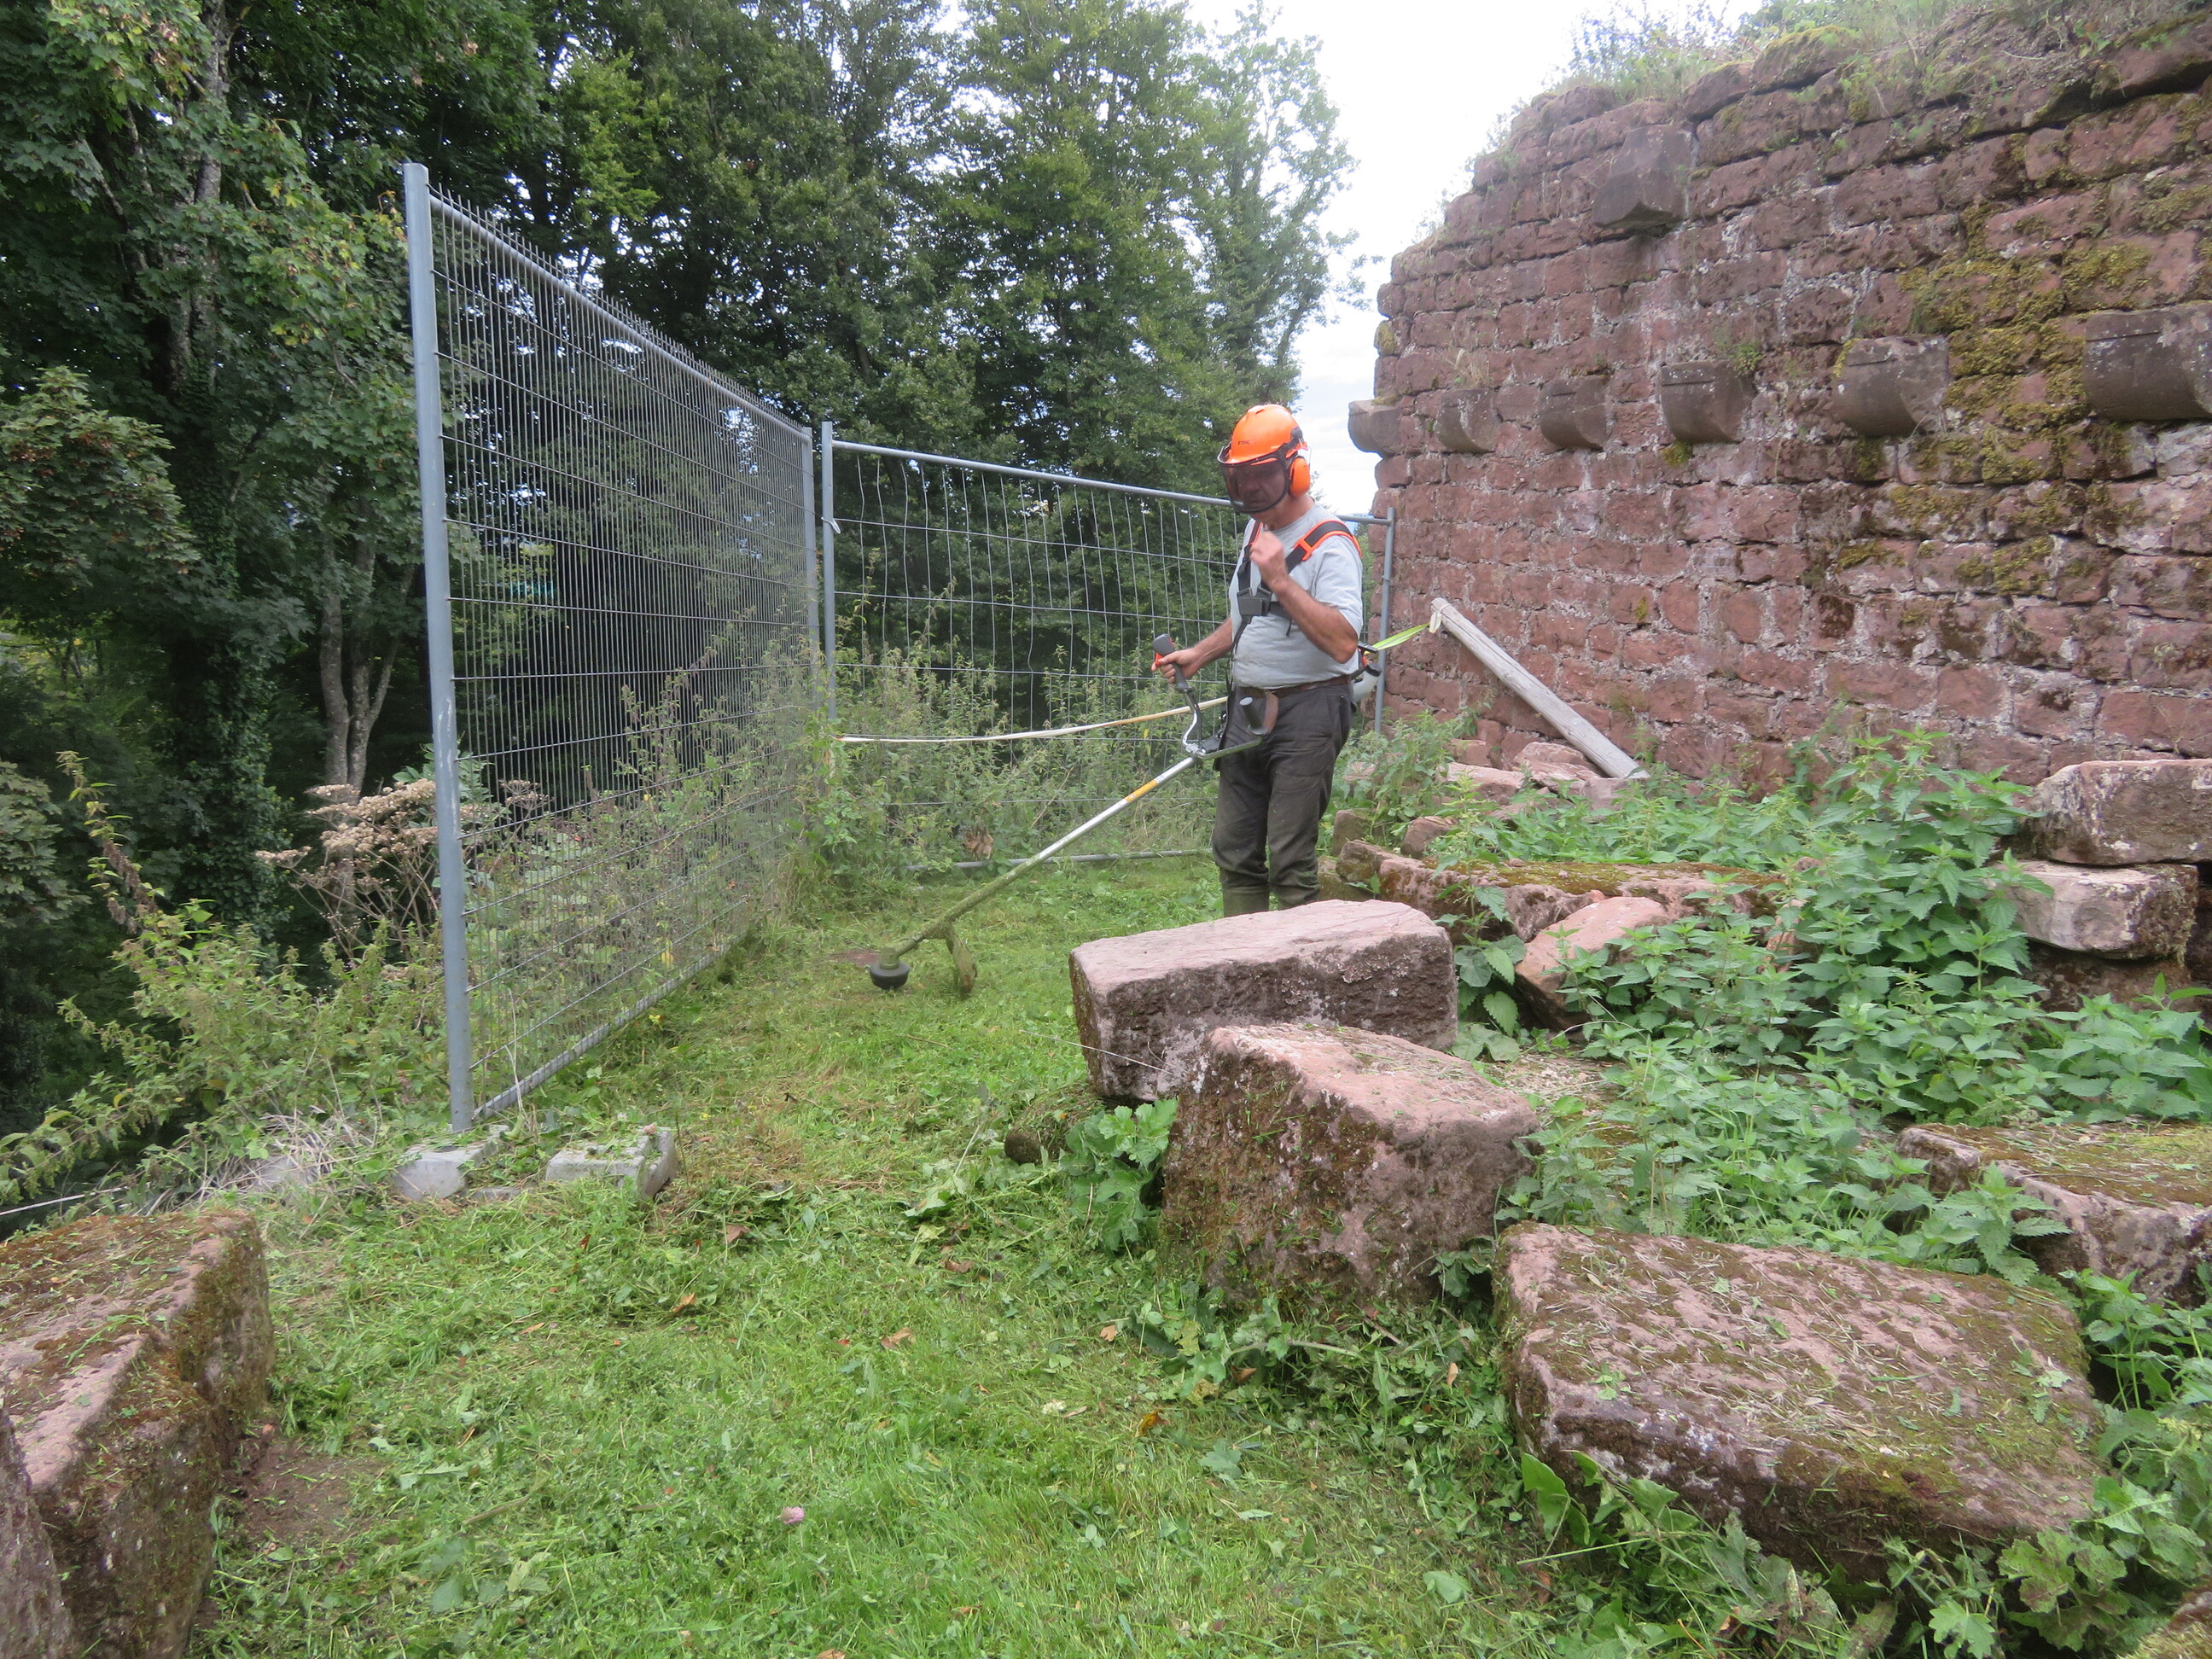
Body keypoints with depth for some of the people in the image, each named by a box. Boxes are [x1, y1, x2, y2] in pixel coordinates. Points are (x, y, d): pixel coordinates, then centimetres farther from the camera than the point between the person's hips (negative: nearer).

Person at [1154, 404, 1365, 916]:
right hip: (1248, 710, 9)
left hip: (1306, 711, -8)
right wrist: (1200, 653, 18)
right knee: (1235, 853, 10)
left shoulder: (1328, 543, -13)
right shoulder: (1256, 530, 15)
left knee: (1290, 863, -7)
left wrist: (1282, 580, -26)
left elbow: (1343, 642, -26)